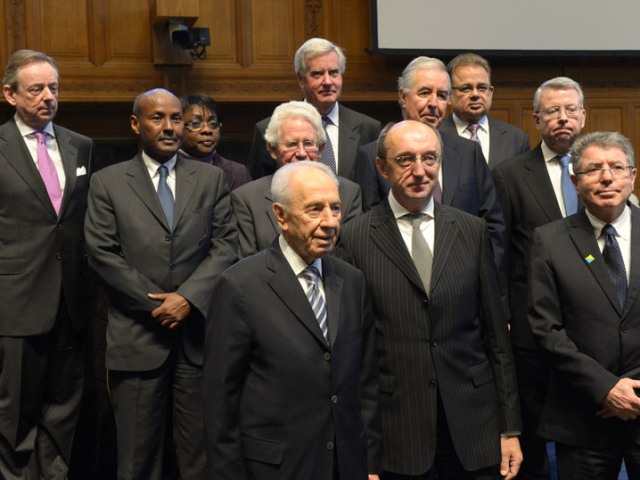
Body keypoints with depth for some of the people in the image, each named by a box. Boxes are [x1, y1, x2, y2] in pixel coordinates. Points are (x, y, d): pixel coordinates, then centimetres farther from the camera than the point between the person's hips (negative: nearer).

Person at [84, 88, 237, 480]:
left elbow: (226, 245, 2)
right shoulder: (107, 183, 5)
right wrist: (155, 304, -8)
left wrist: (188, 297, -11)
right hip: (137, 336, -1)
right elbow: (102, 253, -2)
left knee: (202, 446, 6)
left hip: (198, 332, 1)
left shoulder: (211, 179, 10)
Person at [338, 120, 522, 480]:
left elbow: (496, 333, 6)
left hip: (472, 421, 2)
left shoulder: (473, 231, 4)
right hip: (395, 425, -2)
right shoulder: (355, 237, -3)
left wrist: (511, 428, 5)